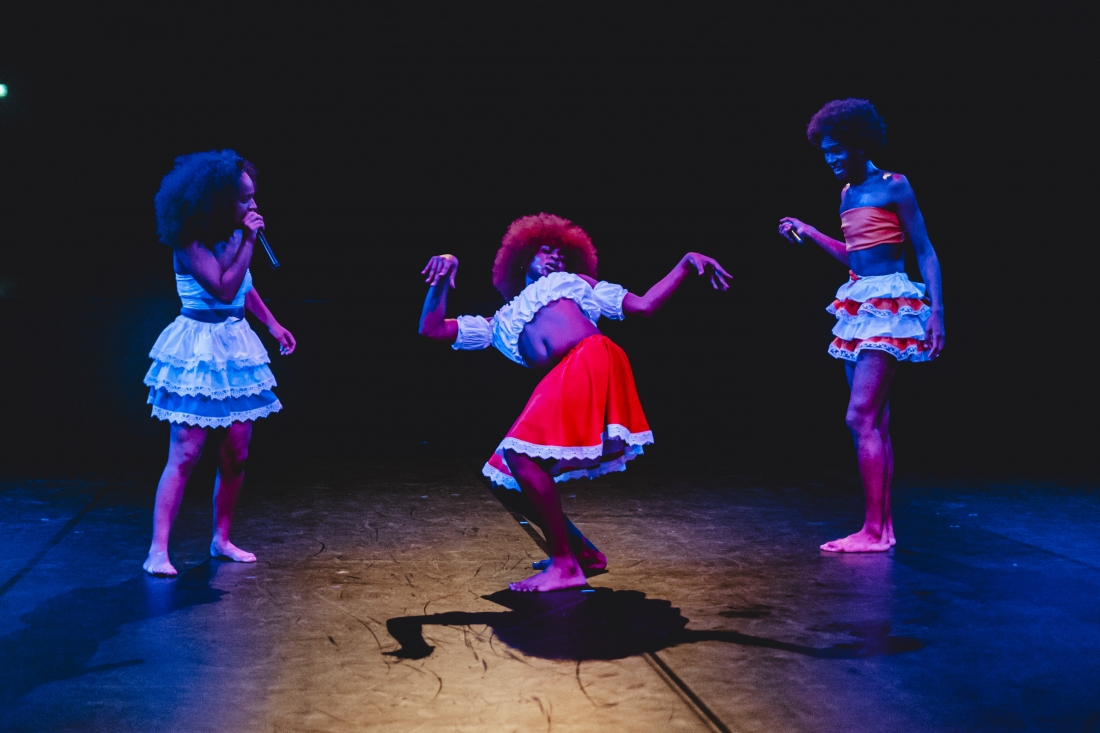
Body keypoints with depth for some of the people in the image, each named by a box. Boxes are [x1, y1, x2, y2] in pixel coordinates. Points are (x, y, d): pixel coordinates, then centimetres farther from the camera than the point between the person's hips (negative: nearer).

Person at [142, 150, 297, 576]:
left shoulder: (232, 233, 7)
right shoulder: (190, 242, -15)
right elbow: (224, 289, -23)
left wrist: (273, 324, 20)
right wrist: (247, 241, -19)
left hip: (236, 346, 7)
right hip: (201, 348, -7)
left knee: (236, 453, 7)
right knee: (185, 454, -9)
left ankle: (221, 539, 19)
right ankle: (158, 550, -5)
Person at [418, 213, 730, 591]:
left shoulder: (575, 283, 30)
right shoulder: (500, 323, 34)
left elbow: (643, 305, 24)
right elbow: (431, 329, 29)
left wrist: (688, 262, 16)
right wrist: (443, 279, 17)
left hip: (592, 362, -4)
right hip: (559, 384, 5)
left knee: (521, 453, -20)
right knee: (507, 480, 1)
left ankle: (565, 565, -12)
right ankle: (583, 552, 16)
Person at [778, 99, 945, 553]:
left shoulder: (894, 187, -8)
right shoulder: (847, 194, 14)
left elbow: (925, 253, -9)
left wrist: (936, 312, -17)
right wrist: (809, 234, 18)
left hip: (890, 305, -9)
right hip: (859, 306, 9)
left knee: (860, 418, -13)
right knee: (875, 421, 8)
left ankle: (873, 531, -8)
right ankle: (883, 527, 13)